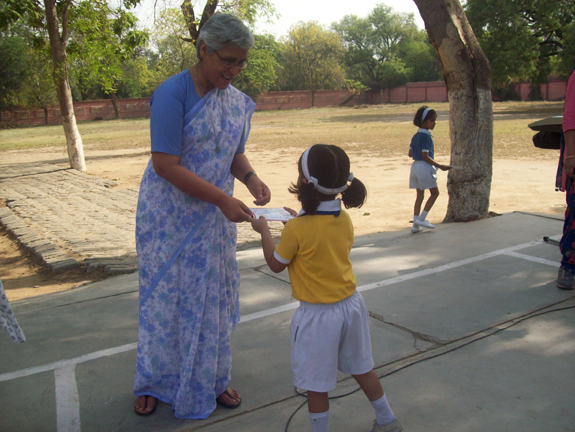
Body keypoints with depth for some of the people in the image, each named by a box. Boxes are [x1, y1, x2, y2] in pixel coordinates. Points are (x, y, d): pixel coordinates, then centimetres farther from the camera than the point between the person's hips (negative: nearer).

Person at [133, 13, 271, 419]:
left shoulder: (238, 101, 2)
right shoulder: (173, 93, -18)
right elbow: (165, 165, -23)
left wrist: (251, 178, -9)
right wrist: (223, 199, -26)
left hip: (214, 217, 6)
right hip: (169, 215, -5)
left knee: (214, 294, 12)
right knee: (165, 295, 7)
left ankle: (212, 379, 32)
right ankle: (154, 382, 30)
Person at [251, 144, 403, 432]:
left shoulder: (296, 229, -22)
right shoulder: (345, 219, -4)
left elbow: (276, 264, -7)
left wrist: (263, 230, 6)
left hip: (317, 314, -7)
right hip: (351, 305, 7)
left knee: (316, 385, 10)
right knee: (361, 368, 25)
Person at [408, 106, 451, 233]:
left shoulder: (415, 136, 10)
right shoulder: (426, 136, -15)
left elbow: (410, 154, 14)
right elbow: (425, 156, -19)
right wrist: (440, 166, -17)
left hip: (415, 166, 8)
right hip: (424, 167, -8)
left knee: (419, 195, 12)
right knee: (434, 193, 4)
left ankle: (416, 224, 10)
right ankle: (421, 218, -3)